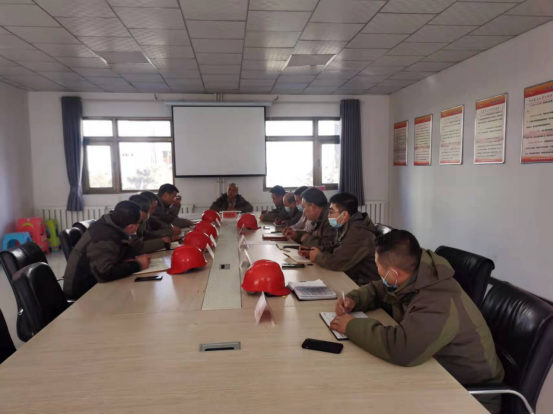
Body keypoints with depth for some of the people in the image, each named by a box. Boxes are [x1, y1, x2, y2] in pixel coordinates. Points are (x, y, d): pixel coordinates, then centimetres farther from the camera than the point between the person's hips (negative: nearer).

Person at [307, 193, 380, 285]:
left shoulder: (358, 233, -26)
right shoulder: (343, 227, 4)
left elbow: (336, 262, -31)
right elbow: (334, 251, 12)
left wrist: (318, 257, -12)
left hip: (363, 285, -8)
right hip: (350, 277, 8)